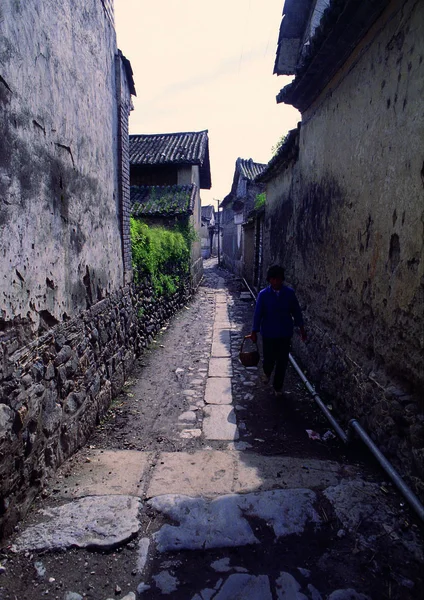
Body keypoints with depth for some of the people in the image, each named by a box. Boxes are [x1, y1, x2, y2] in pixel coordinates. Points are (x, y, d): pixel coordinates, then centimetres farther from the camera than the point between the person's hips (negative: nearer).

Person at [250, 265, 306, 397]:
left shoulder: (289, 293, -7)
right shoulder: (263, 294, -11)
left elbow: (296, 311, 3)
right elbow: (258, 314, -7)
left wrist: (301, 328, 7)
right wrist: (254, 332, -6)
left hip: (285, 333, 1)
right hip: (268, 333, -1)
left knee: (282, 361, 8)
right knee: (269, 358, 8)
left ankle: (278, 386, 28)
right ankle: (267, 372, 45)